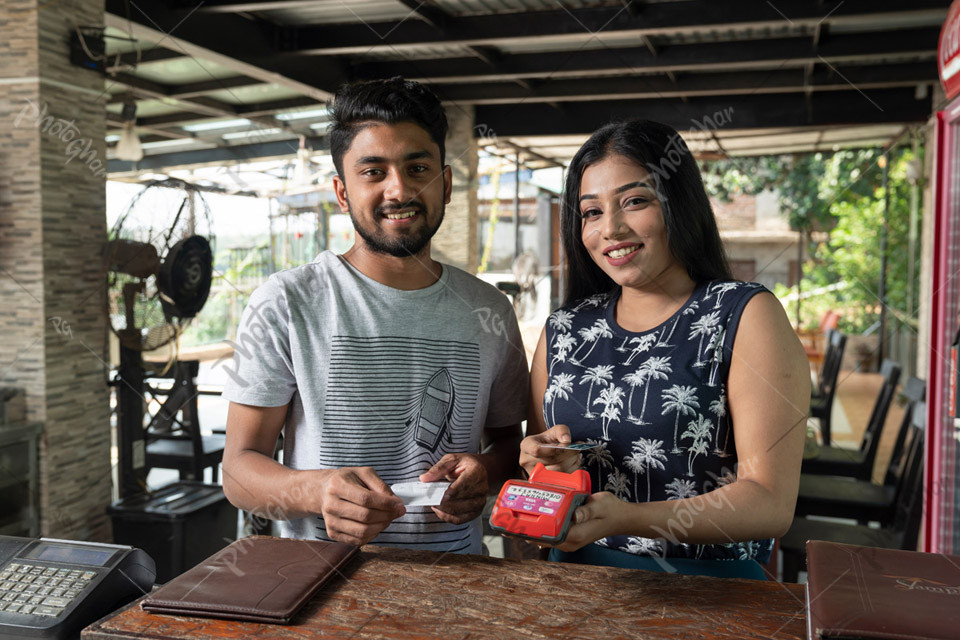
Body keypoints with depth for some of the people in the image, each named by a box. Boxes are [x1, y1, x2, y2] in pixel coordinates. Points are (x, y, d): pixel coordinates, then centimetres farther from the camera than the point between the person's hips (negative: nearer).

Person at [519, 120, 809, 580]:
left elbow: (772, 504, -11)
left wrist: (625, 517, -23)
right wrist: (546, 461, -5)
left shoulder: (747, 315, -4)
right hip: (578, 579, 6)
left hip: (708, 592, -5)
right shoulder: (564, 328, 9)